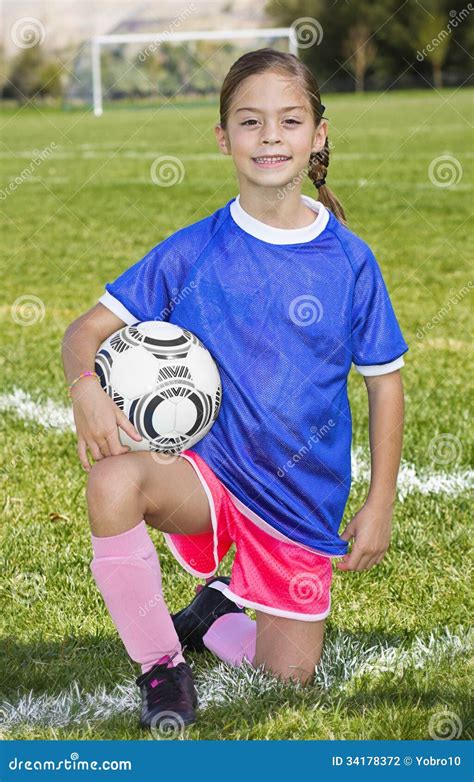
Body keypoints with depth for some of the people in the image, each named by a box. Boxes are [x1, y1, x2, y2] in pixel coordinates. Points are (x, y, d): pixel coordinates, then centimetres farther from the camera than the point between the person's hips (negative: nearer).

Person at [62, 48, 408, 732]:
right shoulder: (193, 251, -6)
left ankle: (214, 612, 34)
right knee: (114, 480, -34)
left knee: (289, 677, 0)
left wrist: (380, 505, 0)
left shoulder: (349, 261, -6)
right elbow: (91, 327, -5)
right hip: (208, 465, -1)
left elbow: (385, 383, 2)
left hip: (304, 500, 1)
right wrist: (86, 388, -28)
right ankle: (161, 663, -12)